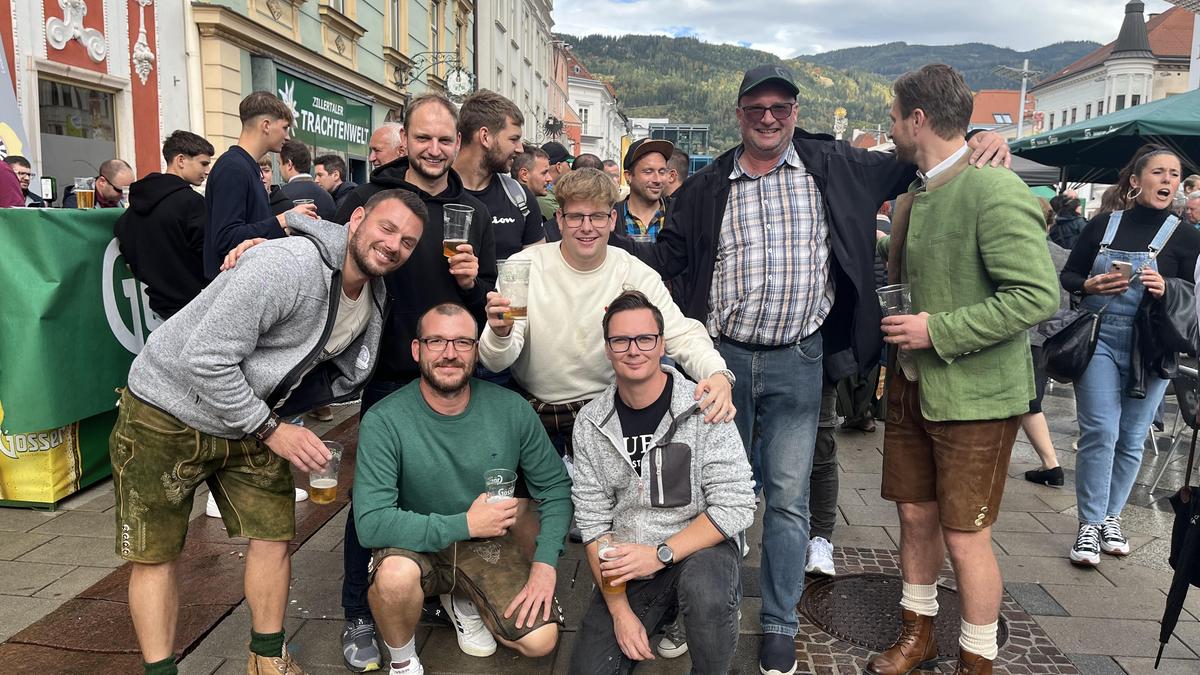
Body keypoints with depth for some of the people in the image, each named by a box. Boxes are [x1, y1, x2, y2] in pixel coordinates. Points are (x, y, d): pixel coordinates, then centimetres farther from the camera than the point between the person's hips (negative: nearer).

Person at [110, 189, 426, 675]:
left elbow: (342, 370, 11)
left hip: (254, 419, 7)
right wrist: (269, 429, -24)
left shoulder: (374, 298, -3)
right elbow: (205, 359, -30)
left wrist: (279, 416, -5)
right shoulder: (286, 265, -30)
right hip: (167, 413, -6)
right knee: (155, 555, 2)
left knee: (272, 537, 6)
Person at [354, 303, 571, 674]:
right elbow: (371, 523, -27)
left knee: (540, 640, -13)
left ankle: (462, 601, 18)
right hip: (416, 544, -2)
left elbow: (555, 486, -2)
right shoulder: (384, 421, -21)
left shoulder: (511, 409, -13)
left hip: (488, 541, 3)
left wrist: (545, 562, -13)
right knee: (395, 573, -35)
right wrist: (464, 524, -26)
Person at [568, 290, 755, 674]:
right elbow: (593, 522, -3)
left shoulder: (703, 410, -13)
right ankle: (661, 613, 19)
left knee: (705, 591, -35)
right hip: (628, 568, 4)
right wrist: (620, 611, -9)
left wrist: (661, 554, -23)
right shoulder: (590, 423, -3)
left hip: (699, 548, -3)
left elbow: (736, 508, -16)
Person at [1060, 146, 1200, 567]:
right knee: (1100, 432, -8)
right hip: (1099, 340, -1)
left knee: (1132, 438, 8)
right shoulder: (1103, 225, 3)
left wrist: (1166, 290, -18)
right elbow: (1067, 276, 9)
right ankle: (1090, 523, 3)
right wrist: (1090, 285, -12)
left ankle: (1111, 516, 25)